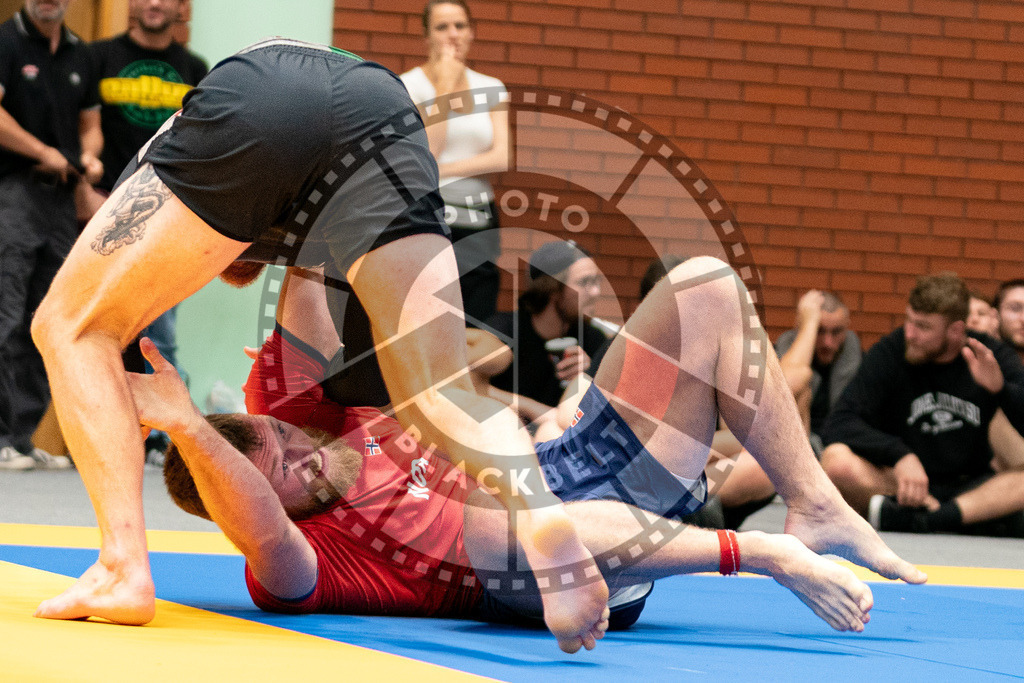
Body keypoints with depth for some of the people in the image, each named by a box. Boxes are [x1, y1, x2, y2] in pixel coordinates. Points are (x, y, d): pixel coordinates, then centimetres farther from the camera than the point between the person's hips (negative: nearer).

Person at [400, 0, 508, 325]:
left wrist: (441, 169, -8)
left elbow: (503, 158, -1)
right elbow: (425, 155, -13)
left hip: (479, 225, 4)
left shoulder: (492, 89, 11)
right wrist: (444, 90, -9)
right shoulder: (408, 87, 0)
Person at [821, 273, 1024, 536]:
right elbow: (840, 423, -12)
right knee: (837, 460, -30)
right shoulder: (890, 352, -3)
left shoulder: (993, 358, 1)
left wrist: (1000, 387, -26)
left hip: (971, 487, 1)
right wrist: (900, 455, -27)